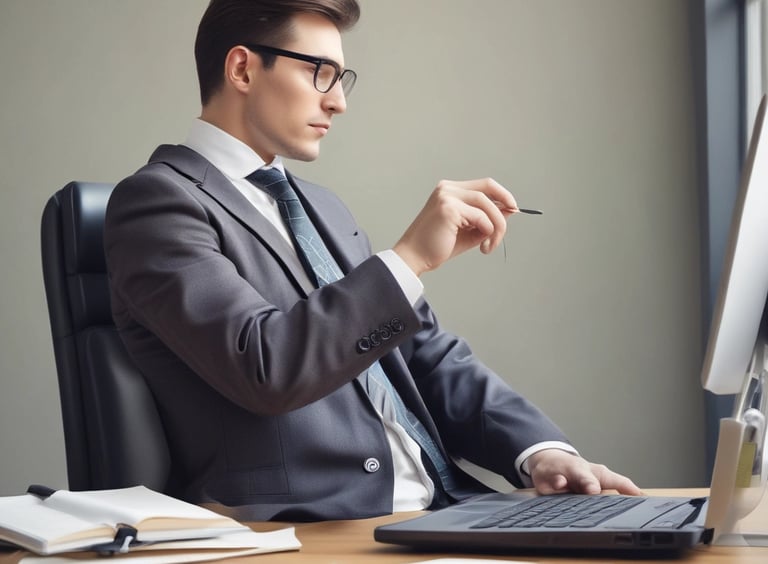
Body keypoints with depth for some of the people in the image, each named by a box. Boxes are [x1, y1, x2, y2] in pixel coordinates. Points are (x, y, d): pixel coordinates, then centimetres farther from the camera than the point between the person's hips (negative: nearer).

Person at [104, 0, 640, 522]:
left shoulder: (321, 206, 21)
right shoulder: (158, 199, -5)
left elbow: (427, 356, 17)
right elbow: (263, 368, -20)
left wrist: (540, 448, 2)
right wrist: (410, 258, -18)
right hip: (310, 533, -7)